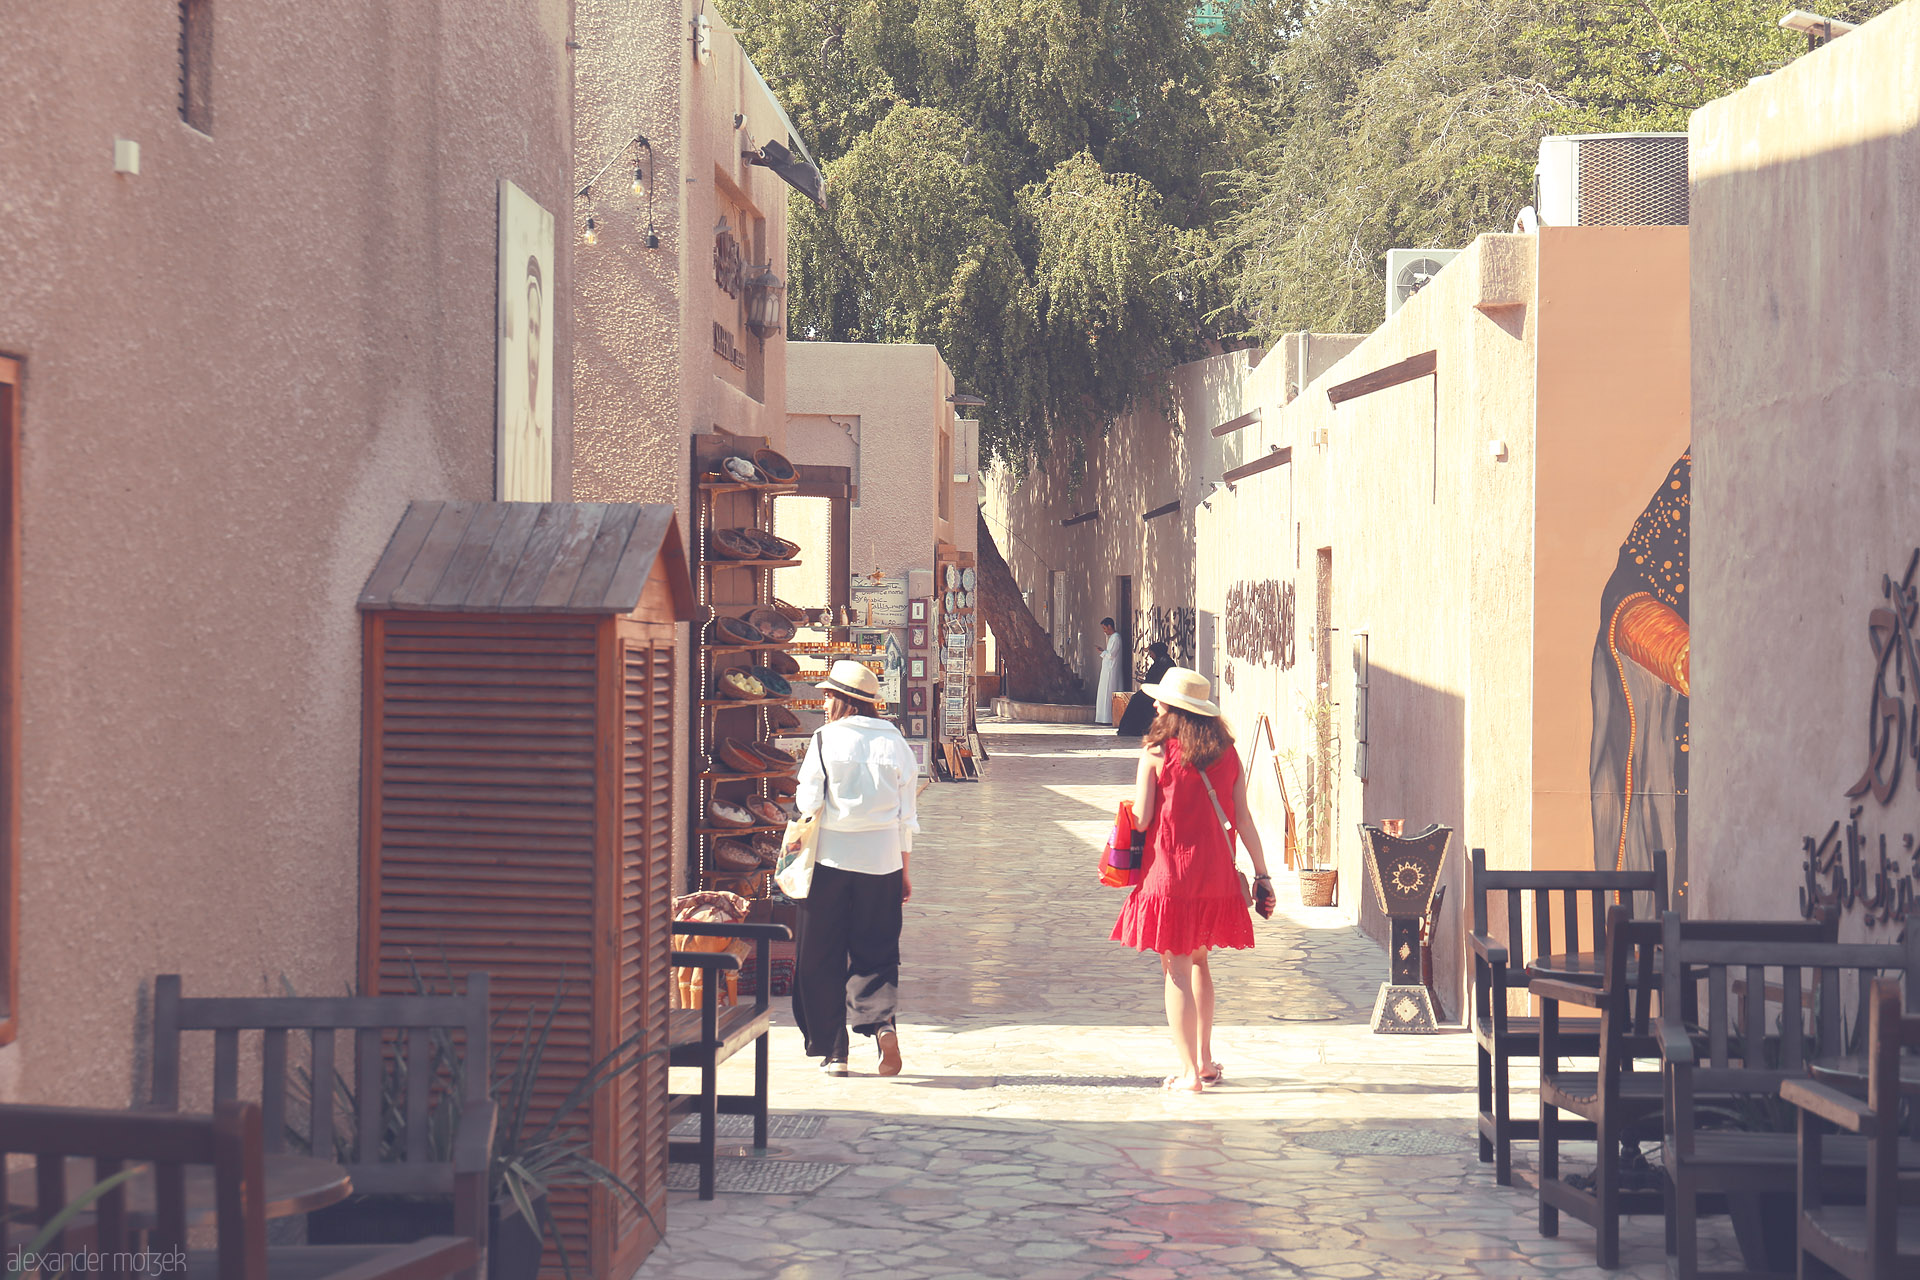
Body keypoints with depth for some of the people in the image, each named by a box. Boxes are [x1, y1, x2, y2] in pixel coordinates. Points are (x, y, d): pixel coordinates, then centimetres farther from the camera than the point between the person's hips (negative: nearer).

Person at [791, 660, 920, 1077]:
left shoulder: (826, 739, -6)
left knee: (822, 957, 8)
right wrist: (903, 871, 13)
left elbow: (807, 804, -5)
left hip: (832, 857, -2)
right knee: (876, 952, 9)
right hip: (882, 858, 3)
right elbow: (906, 815, 6)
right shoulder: (894, 742, 3)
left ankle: (832, 1050, 9)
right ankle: (882, 1022, -15)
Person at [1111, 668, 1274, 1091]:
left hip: (1170, 872, -5)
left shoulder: (1156, 751, -9)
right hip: (1216, 874, 5)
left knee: (1176, 972, 1)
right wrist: (1262, 874, 7)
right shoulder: (1227, 754, 5)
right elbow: (1243, 820, 3)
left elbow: (1140, 819, -9)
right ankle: (1205, 1061, 27)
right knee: (1198, 962, 21)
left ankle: (1189, 1071, 1)